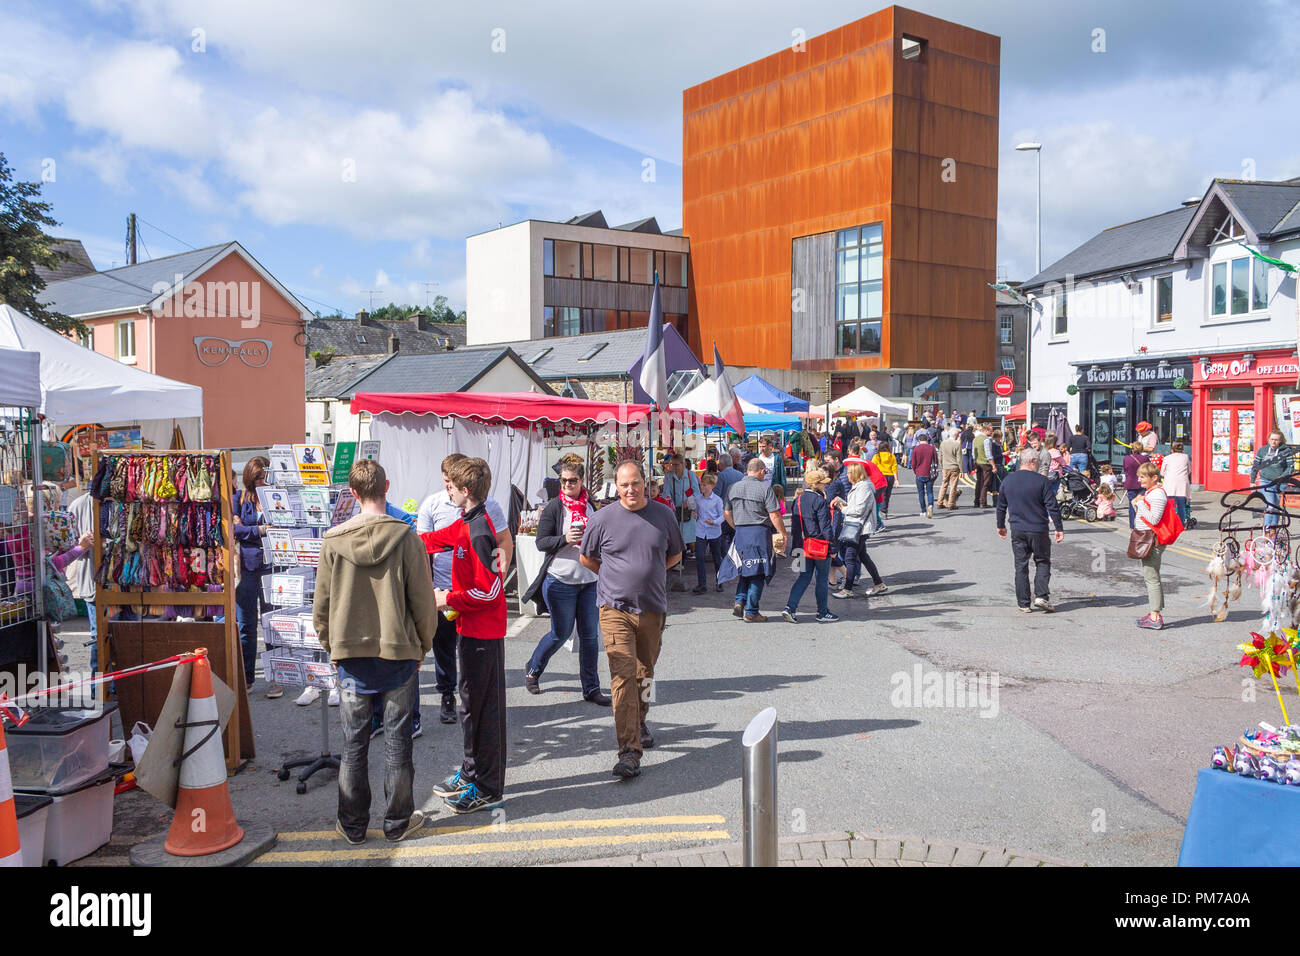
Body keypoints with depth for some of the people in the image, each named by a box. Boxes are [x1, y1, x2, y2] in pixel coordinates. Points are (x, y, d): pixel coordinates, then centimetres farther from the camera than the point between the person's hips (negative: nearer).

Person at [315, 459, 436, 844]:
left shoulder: (333, 541, -4)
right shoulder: (406, 538, -10)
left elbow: (321, 606, 2)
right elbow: (423, 601, -6)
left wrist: (330, 645, 16)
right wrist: (423, 645, 8)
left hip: (351, 655, 1)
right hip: (399, 653, -1)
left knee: (354, 744, 11)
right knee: (397, 741, 9)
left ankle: (352, 825, 22)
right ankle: (398, 822, 20)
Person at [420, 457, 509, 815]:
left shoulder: (478, 534, -21)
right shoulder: (467, 525, 9)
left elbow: (488, 591, -23)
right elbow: (435, 539, 26)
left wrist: (448, 599, -13)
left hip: (482, 633, -10)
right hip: (474, 628, 10)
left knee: (480, 708, -1)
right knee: (474, 704, 18)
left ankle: (488, 789, 10)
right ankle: (472, 773, 31)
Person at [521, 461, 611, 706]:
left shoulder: (590, 504, 9)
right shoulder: (554, 508, -6)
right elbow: (541, 542, -8)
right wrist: (565, 539, -23)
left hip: (590, 581, 4)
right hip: (560, 581, -4)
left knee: (590, 635, 5)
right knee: (561, 634, 4)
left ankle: (591, 688, 14)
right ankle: (532, 670, 29)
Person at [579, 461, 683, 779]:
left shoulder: (663, 516, 3)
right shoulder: (603, 519, -3)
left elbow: (674, 555, 19)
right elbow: (586, 558, 12)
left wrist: (649, 574, 12)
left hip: (653, 608, 3)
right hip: (616, 609, -3)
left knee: (644, 673, 16)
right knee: (623, 676, -12)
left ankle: (639, 722, 42)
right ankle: (629, 751, -13)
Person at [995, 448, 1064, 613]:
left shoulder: (1008, 480, 4)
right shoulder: (1041, 481, -9)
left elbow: (1001, 506, 12)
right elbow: (1053, 507, -10)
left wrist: (1001, 526, 24)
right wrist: (1059, 528, -3)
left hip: (1017, 531, 3)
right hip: (1038, 531, -3)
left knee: (1021, 566, 8)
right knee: (1042, 562, 12)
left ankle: (1024, 604, 9)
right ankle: (1041, 596, -1)